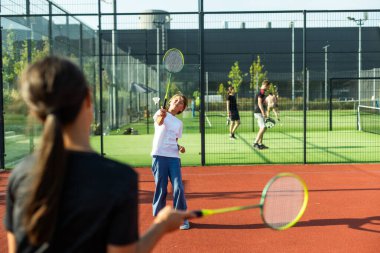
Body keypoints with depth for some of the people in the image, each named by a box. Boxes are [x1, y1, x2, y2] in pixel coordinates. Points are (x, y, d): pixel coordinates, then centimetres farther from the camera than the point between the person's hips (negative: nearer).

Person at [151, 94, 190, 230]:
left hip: (174, 157, 4)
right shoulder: (161, 113, 4)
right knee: (161, 188, 1)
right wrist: (162, 116, -43)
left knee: (178, 188, -5)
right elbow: (159, 122, -20)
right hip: (159, 156, -3)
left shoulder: (179, 123, 19)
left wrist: (180, 147, 1)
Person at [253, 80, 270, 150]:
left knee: (262, 128, 11)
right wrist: (263, 113, -25)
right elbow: (259, 103, -22)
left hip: (260, 113, 10)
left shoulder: (262, 92, 17)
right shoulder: (261, 92, -14)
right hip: (259, 112, -10)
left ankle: (260, 144, 14)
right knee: (263, 128, -15)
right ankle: (255, 143, -15)